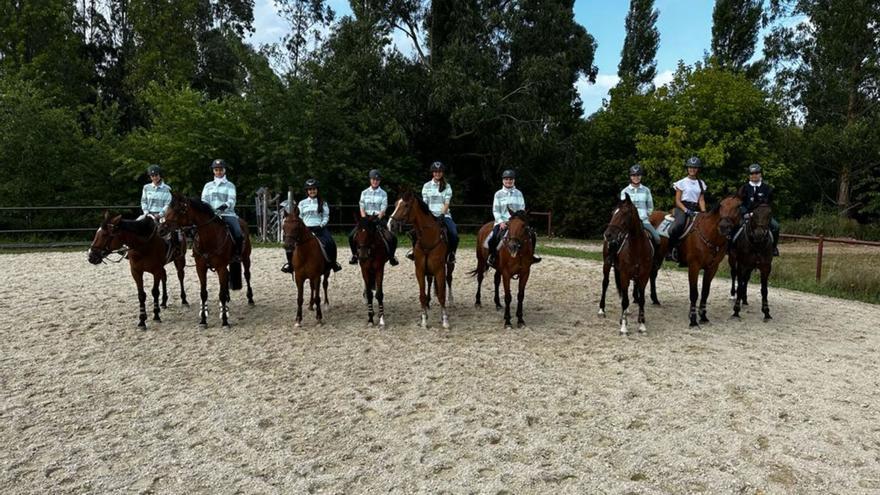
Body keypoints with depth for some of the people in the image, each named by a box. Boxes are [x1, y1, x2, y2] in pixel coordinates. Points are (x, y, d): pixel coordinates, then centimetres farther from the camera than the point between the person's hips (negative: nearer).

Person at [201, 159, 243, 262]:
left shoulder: (230, 185, 12)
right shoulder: (208, 186, 20)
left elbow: (231, 200, -3)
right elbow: (204, 200, 11)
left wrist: (225, 205, -26)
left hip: (227, 214, -3)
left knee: (238, 235, -26)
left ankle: (237, 254, -6)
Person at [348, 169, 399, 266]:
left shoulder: (383, 193, 2)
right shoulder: (364, 193, 7)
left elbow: (383, 210, -5)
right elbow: (362, 208, 2)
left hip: (379, 218, -1)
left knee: (392, 238, -20)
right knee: (351, 236, -16)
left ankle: (391, 257, 4)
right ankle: (355, 255, 7)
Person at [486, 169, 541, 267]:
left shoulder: (518, 193, 8)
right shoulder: (498, 194, 2)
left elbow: (522, 208, 9)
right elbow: (495, 210, -1)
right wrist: (501, 222, -13)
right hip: (502, 222, -2)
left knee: (532, 235, -12)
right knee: (492, 239, -26)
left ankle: (530, 255, 10)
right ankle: (492, 256, 1)